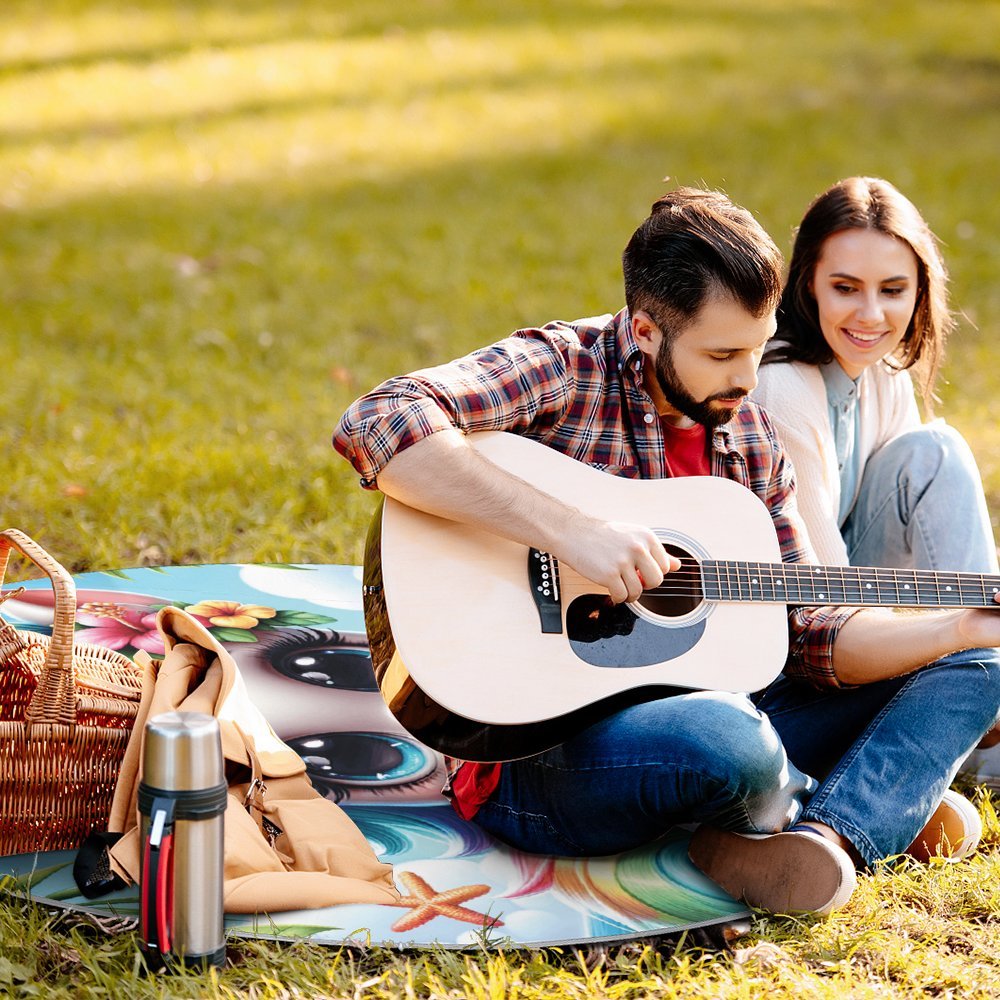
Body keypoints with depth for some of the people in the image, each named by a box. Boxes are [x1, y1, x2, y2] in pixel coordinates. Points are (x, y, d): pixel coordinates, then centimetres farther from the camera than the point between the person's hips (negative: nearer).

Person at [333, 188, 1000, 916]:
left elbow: (808, 634, 11)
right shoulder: (561, 370, -11)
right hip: (536, 752, -8)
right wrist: (569, 530, -33)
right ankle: (880, 806, -4)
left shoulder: (749, 438, 10)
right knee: (726, 741, -40)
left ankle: (826, 838, -23)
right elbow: (376, 427, -29)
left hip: (691, 714, 8)